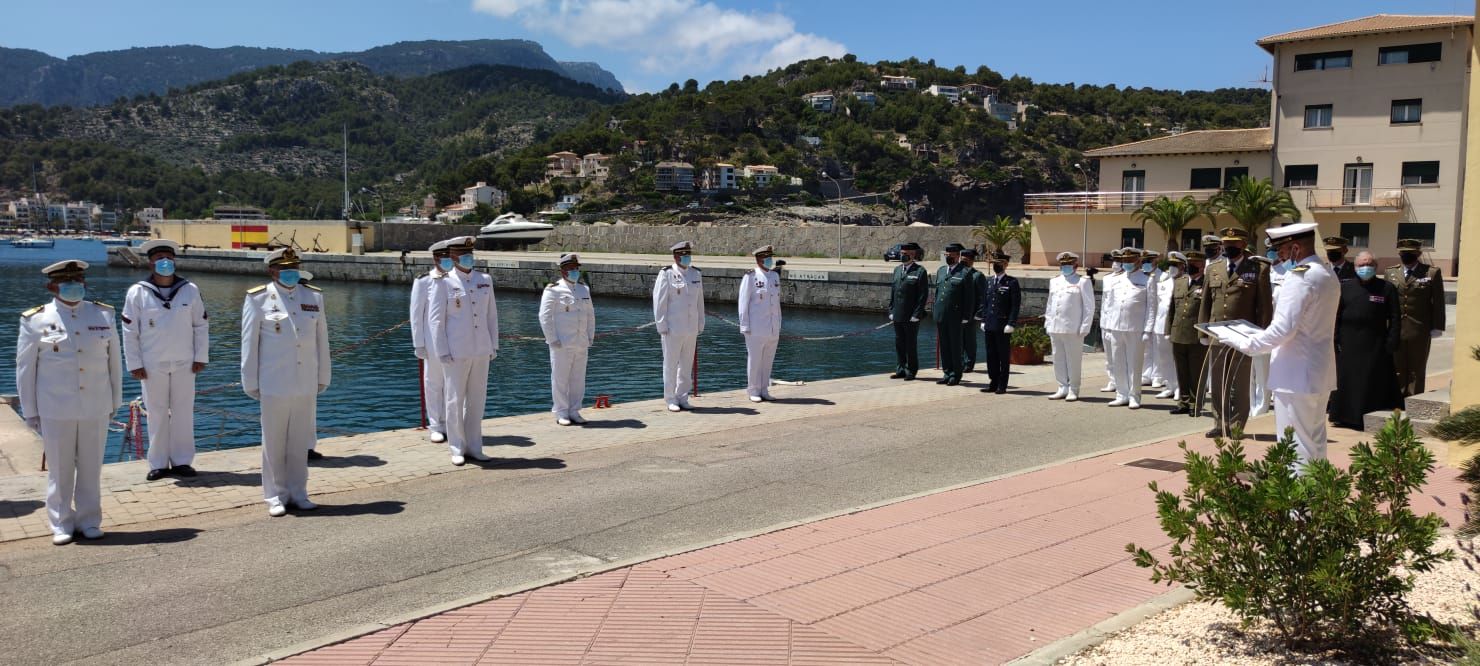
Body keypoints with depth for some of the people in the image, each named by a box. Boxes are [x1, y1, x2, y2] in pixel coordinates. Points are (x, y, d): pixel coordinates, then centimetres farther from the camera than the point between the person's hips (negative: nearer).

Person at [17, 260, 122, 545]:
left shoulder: (103, 315, 5)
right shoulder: (36, 320, -1)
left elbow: (114, 361, 10)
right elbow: (25, 368, 3)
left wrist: (115, 401, 10)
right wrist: (30, 411, 3)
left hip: (96, 408, 2)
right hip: (55, 409, -1)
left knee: (91, 467, 8)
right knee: (59, 469, 7)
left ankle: (89, 521, 20)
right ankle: (61, 524, 19)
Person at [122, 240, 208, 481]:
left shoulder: (190, 290, 1)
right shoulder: (137, 292, -4)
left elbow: (201, 325, 6)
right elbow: (129, 330, -1)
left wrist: (201, 357, 2)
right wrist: (134, 364, -4)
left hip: (184, 363, 1)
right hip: (153, 365, -1)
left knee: (184, 412, 6)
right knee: (156, 414, 6)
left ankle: (182, 461, 16)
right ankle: (158, 463, 16)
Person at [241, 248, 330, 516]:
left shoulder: (314, 296, 7)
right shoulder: (258, 298, -2)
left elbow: (321, 340, 10)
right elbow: (250, 343, -1)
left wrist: (322, 378, 10)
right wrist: (251, 383, -1)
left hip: (306, 385, 3)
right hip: (274, 384, -3)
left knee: (300, 442, 10)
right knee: (274, 442, 5)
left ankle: (298, 493, 21)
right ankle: (275, 496, 15)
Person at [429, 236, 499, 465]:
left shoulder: (485, 280, 9)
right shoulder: (443, 283, -4)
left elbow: (492, 314, 13)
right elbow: (435, 319, -5)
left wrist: (494, 345, 9)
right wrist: (442, 352, -11)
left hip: (481, 351, 4)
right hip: (456, 352, -4)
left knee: (477, 400, 9)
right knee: (455, 400, 2)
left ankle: (474, 446, 19)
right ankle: (457, 449, 12)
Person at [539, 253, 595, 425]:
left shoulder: (584, 290, 14)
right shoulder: (553, 290, -5)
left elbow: (590, 315, 20)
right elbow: (545, 317, -8)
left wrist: (590, 337, 11)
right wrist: (553, 340, -12)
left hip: (581, 344, 6)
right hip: (561, 345, -6)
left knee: (578, 379, 9)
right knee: (560, 379, 0)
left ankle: (574, 411, 18)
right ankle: (561, 413, 8)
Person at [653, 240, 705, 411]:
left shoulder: (696, 274, 10)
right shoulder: (666, 274, -6)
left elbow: (700, 301, 14)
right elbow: (659, 302, -7)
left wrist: (700, 324, 12)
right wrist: (662, 326, -10)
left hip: (691, 329, 5)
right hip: (673, 328, -5)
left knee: (687, 365, 10)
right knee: (671, 365, 1)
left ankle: (682, 398, 19)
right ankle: (671, 400, 10)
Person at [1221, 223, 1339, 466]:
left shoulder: (1299, 277, -18)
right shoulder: (1329, 276, 12)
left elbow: (1283, 329, -23)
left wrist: (1244, 344, -13)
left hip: (1295, 376, -10)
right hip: (1320, 374, 10)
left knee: (1294, 447, -3)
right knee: (1315, 442, 17)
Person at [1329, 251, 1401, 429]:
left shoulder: (1387, 288, 2)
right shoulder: (1345, 288, 5)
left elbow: (1395, 319, 0)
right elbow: (1335, 316, 3)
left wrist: (1390, 345, -7)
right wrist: (1336, 341, -4)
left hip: (1375, 349, -1)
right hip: (1348, 348, 1)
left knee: (1374, 386, 2)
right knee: (1346, 383, 5)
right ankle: (1346, 418, 14)